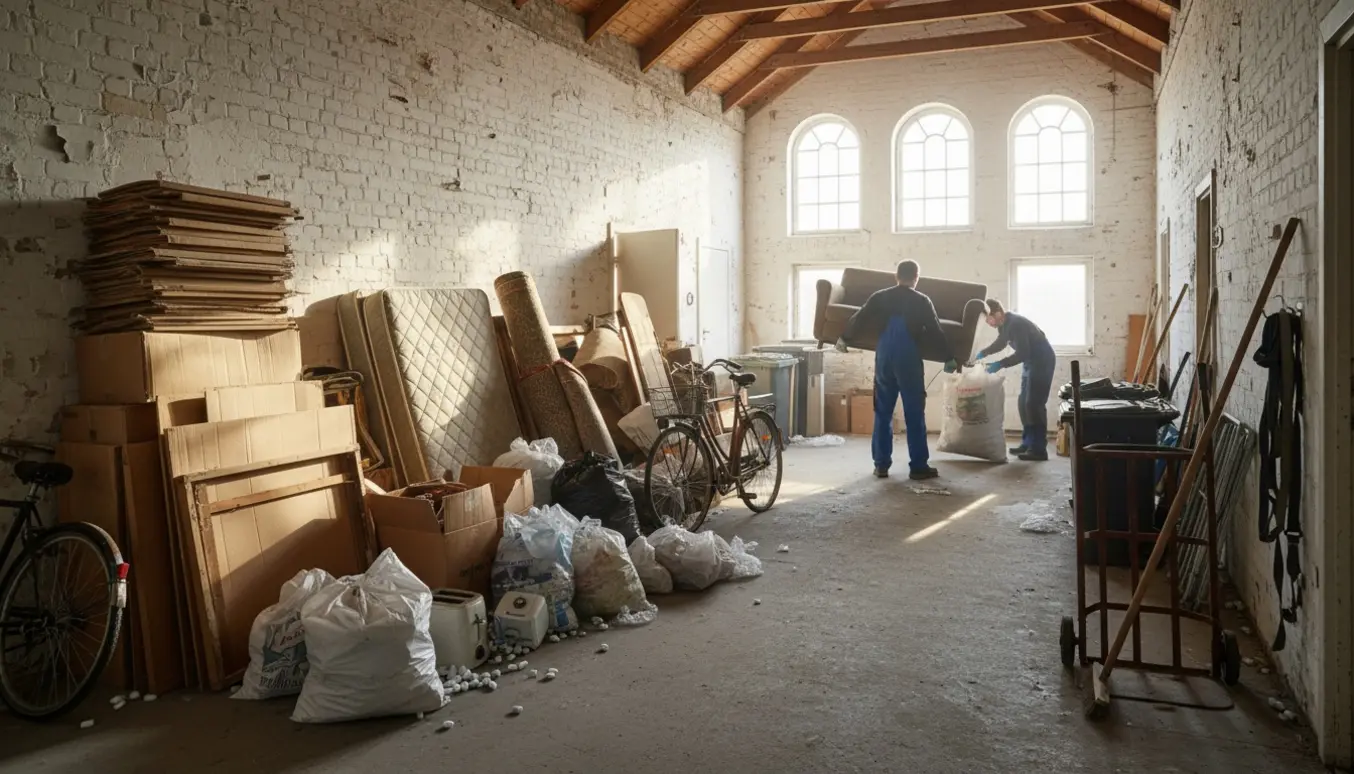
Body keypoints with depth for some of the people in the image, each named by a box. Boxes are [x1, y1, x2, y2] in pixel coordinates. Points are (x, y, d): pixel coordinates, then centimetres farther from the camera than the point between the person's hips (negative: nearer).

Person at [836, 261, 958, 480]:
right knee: (914, 414, 2)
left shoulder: (880, 297, 5)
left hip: (884, 359, 3)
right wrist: (949, 357, 8)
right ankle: (918, 466, 4)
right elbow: (935, 331, -2)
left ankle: (881, 465, 10)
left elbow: (858, 320, 8)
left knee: (882, 413, 8)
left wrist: (844, 338, 25)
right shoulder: (922, 301, -2)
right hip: (908, 360, -3)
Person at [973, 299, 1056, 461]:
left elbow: (1021, 354, -29)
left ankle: (1039, 449, -10)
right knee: (1024, 403, 11)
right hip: (1031, 362, 10)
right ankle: (1028, 443, 18)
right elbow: (1000, 343, 21)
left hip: (1042, 362, -10)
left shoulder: (1016, 324, -27)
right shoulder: (1005, 324, 2)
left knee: (1034, 404, -11)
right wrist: (983, 353, 7)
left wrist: (1000, 364, -31)